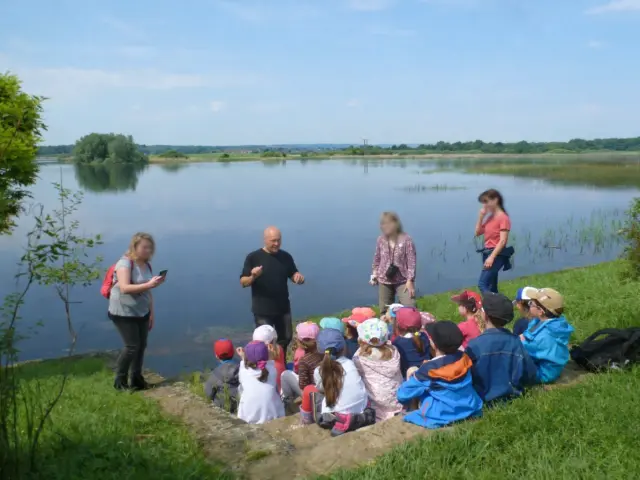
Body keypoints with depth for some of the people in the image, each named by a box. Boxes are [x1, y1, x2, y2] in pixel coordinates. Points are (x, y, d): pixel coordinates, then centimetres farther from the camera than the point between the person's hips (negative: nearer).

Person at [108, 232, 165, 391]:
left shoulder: (146, 265, 6)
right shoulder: (125, 263, -17)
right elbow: (125, 288, -29)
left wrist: (152, 313, 10)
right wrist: (149, 284, -37)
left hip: (142, 313, 7)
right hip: (124, 313, -7)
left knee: (141, 346, 6)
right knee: (132, 346, -8)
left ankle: (136, 380, 19)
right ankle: (120, 381, 10)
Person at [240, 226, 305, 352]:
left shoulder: (286, 257, 0)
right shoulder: (253, 257, -11)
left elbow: (293, 275, 9)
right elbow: (243, 282, -10)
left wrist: (299, 277, -15)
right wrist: (253, 277, -32)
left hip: (283, 308, 5)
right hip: (263, 310, -4)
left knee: (286, 338, 19)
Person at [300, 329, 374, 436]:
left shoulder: (319, 371, -6)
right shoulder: (350, 363, 2)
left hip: (336, 419, -3)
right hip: (362, 412, 3)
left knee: (309, 390, 14)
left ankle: (306, 419, 31)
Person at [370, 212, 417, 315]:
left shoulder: (406, 240, -11)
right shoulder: (381, 240, 1)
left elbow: (411, 261, -12)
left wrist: (410, 280, -17)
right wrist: (374, 274, 8)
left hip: (403, 280, -4)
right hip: (384, 280, 4)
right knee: (384, 311, 7)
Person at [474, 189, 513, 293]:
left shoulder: (503, 218, -12)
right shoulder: (490, 217, 12)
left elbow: (503, 241, -19)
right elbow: (477, 233, 12)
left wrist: (492, 257, -25)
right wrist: (481, 216, 1)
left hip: (497, 254, -9)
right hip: (487, 252, 9)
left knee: (482, 284, -19)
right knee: (491, 288, 11)